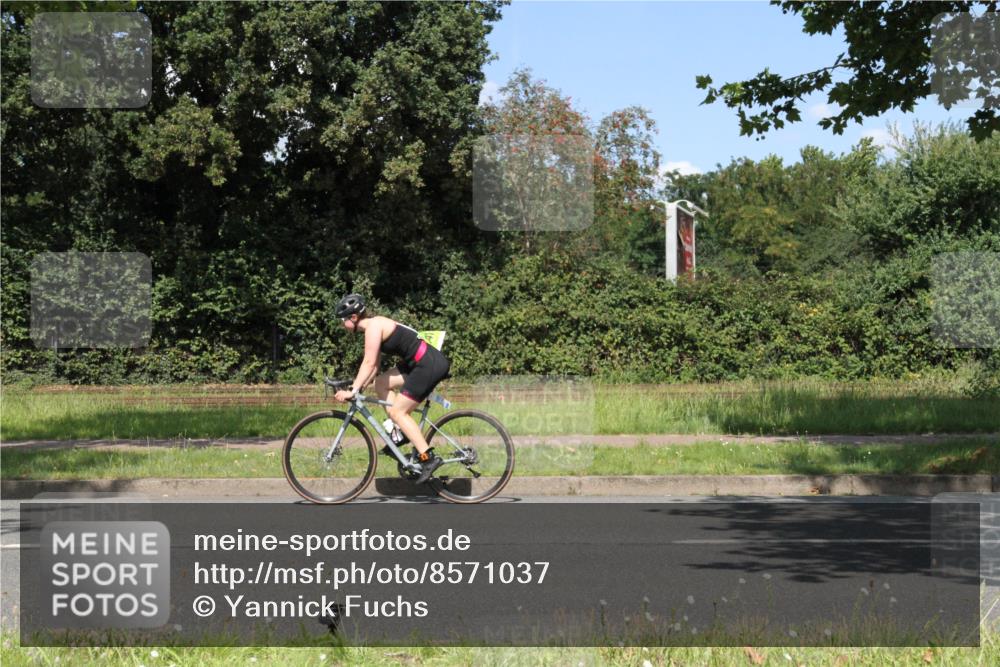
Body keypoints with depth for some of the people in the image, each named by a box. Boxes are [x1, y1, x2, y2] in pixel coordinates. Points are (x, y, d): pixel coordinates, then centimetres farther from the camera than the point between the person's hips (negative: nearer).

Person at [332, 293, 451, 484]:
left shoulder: (374, 326, -13)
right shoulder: (376, 324, 15)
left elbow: (369, 363, -18)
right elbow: (373, 364, 18)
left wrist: (353, 391, -17)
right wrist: (359, 386, 13)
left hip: (430, 364, -10)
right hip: (419, 363, 10)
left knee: (398, 412, -6)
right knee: (381, 383, 12)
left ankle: (428, 458, -9)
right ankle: (401, 431, 12)